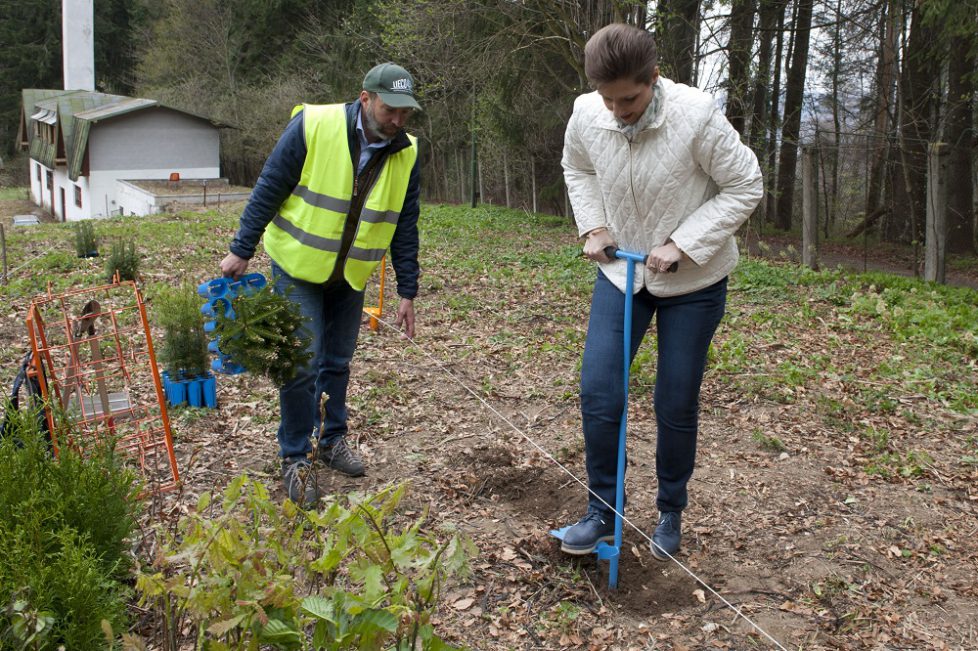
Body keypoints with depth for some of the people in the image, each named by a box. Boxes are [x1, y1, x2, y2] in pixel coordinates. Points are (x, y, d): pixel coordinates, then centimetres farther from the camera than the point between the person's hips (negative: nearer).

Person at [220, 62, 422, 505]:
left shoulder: (405, 154, -5)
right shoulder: (313, 126, -18)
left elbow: (405, 228, 2)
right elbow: (268, 191, -12)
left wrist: (407, 292, 2)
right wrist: (241, 251, -11)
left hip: (350, 276, 4)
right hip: (298, 267, -4)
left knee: (338, 361, 13)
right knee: (302, 363, -6)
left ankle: (333, 440, 31)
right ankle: (295, 459, 9)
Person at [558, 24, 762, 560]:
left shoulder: (696, 115, -25)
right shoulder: (587, 115, -13)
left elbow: (745, 186, -14)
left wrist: (682, 244, -21)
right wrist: (593, 227, -3)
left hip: (694, 280, -3)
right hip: (622, 270, 3)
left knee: (676, 404, 5)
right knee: (598, 391, -4)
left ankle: (671, 513, 28)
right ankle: (601, 510, 15)